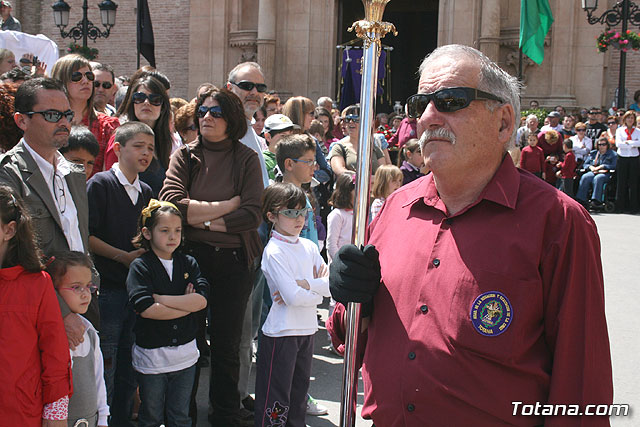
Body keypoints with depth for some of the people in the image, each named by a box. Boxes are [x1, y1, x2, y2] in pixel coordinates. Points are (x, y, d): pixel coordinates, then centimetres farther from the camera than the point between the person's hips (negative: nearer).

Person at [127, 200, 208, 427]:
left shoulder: (188, 263, 3)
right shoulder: (141, 266, -9)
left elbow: (201, 300, -12)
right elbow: (146, 309, -22)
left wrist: (160, 298, -16)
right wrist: (187, 305, -13)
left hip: (185, 355, 3)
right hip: (151, 355, -3)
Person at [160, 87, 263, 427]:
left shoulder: (246, 159, 2)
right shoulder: (185, 156, 4)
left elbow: (252, 215, -10)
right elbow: (172, 203, -13)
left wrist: (204, 219, -13)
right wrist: (227, 205, -13)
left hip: (233, 261, 0)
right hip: (190, 255, 1)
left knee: (227, 341, 8)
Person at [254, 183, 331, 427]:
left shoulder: (309, 247, 8)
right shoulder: (273, 251, -13)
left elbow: (331, 285, -1)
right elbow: (292, 297, -21)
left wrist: (303, 284, -16)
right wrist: (319, 287, -7)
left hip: (307, 330, 7)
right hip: (281, 333, -7)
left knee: (299, 394, 17)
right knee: (276, 400, -1)